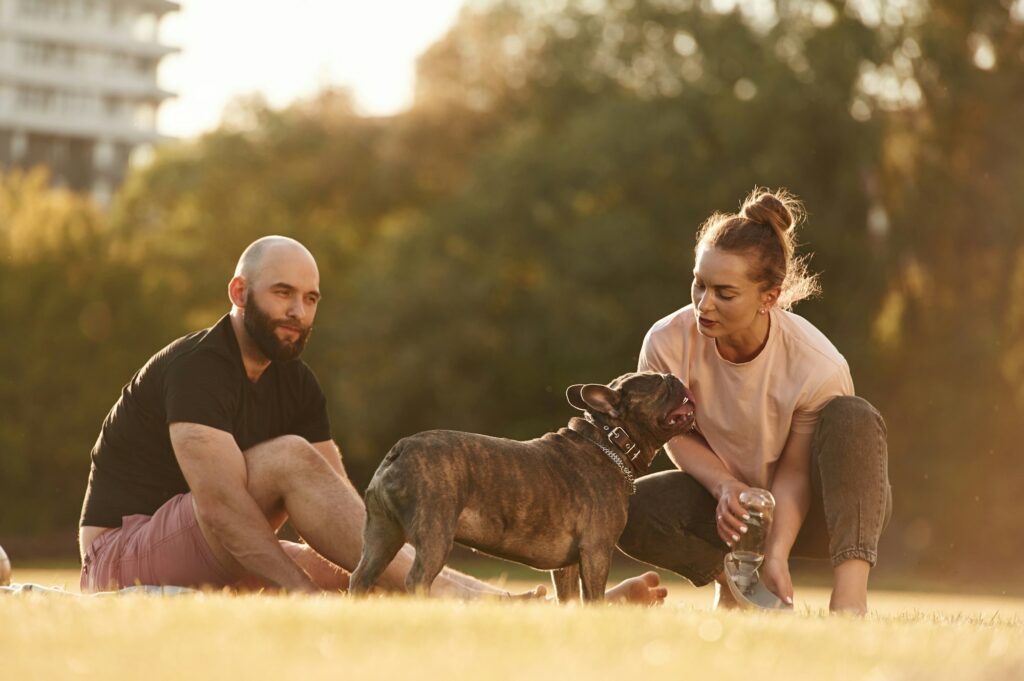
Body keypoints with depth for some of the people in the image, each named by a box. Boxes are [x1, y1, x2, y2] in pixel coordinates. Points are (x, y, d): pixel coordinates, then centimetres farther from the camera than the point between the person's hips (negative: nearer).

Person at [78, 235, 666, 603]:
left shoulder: (296, 384, 9)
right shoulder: (195, 370, -18)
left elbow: (339, 506, 0)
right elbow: (222, 509, -29)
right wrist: (310, 597, -36)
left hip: (217, 567, 8)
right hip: (124, 558, -8)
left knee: (365, 569, -13)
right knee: (289, 457, -27)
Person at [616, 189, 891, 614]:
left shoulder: (818, 367, -29)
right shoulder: (668, 344, -22)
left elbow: (795, 472, -20)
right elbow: (680, 436, -6)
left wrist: (776, 555, -34)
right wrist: (724, 486, -26)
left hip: (802, 507, -2)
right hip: (728, 495, 2)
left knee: (852, 418, -33)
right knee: (630, 509, -27)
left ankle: (849, 596, -40)